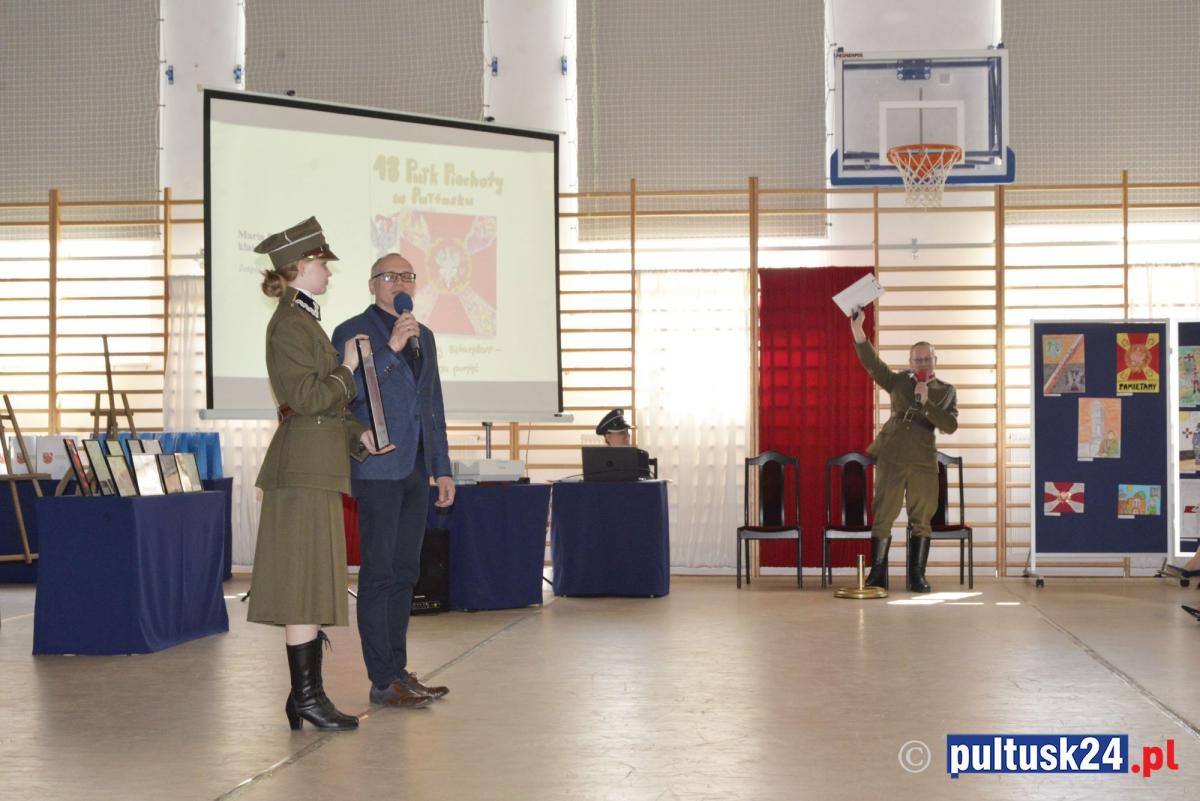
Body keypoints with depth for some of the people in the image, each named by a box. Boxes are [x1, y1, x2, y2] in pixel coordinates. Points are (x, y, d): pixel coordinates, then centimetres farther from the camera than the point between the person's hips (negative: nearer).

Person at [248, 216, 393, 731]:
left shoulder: (305, 321, 20)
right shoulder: (289, 324, -12)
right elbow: (306, 397, -21)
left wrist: (357, 435, 11)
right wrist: (347, 369, -7)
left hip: (317, 466, 10)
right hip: (303, 467, -10)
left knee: (312, 583, 11)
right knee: (305, 582, -8)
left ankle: (305, 697, 15)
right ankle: (307, 695, -4)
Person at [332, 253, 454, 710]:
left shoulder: (424, 337, 18)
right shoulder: (352, 332, -3)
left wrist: (443, 468, 16)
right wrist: (390, 349, -22)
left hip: (415, 470, 7)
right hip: (378, 470, -7)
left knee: (404, 574, 10)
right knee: (379, 575, -6)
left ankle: (398, 671, 16)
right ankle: (383, 682, -4)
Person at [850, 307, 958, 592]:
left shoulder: (946, 391, 8)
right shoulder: (899, 381, 9)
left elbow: (950, 426, -4)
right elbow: (872, 363, -4)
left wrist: (926, 402, -15)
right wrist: (857, 330, -18)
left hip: (923, 461, 0)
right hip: (891, 457, 0)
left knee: (921, 518, 1)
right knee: (882, 515, -2)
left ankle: (917, 576, 8)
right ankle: (878, 574, 3)